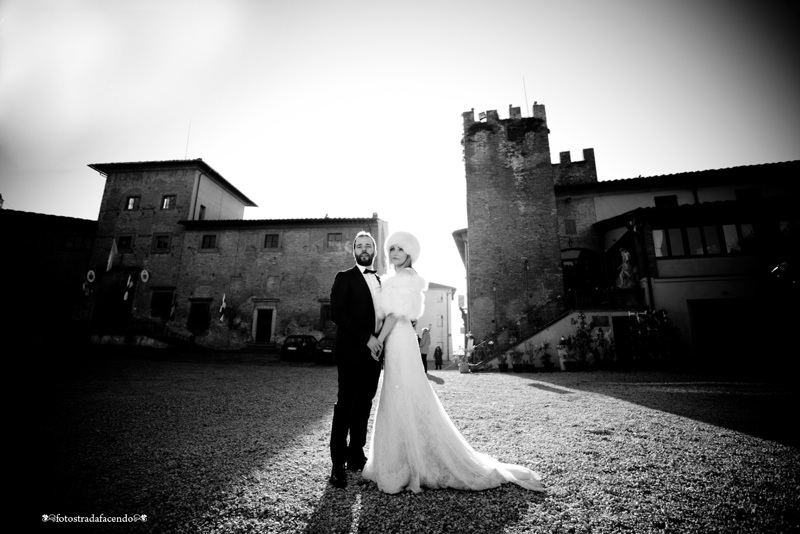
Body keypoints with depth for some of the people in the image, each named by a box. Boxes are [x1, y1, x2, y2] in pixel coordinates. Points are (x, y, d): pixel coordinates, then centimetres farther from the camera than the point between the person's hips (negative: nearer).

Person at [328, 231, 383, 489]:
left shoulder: (380, 282, 17)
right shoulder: (345, 277, -1)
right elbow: (337, 313, -12)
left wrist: (380, 343, 4)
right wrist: (366, 338, -17)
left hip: (373, 352, 6)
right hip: (352, 352, -5)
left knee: (364, 406, 11)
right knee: (345, 405, -1)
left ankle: (356, 456, 23)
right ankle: (338, 464, 10)